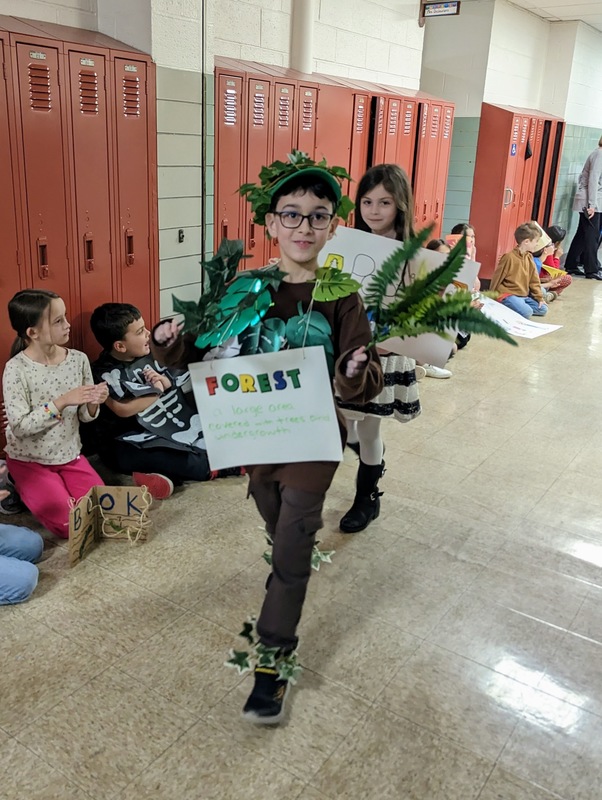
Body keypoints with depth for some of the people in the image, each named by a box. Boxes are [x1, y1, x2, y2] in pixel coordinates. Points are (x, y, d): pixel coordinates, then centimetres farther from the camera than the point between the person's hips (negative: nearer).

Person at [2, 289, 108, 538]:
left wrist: (93, 403, -23)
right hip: (29, 461, -4)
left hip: (70, 455, 4)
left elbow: (85, 417, 0)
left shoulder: (78, 359, -8)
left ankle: (57, 486, 19)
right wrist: (61, 402, -30)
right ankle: (21, 487, 13)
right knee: (72, 524, -13)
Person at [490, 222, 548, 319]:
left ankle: (517, 306, 4)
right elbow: (497, 278, -10)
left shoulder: (529, 257, 8)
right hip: (508, 295, -8)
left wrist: (540, 298, 8)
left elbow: (534, 280, 13)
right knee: (526, 313, -28)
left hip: (524, 295, 8)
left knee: (543, 309, 1)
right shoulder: (509, 257, -16)